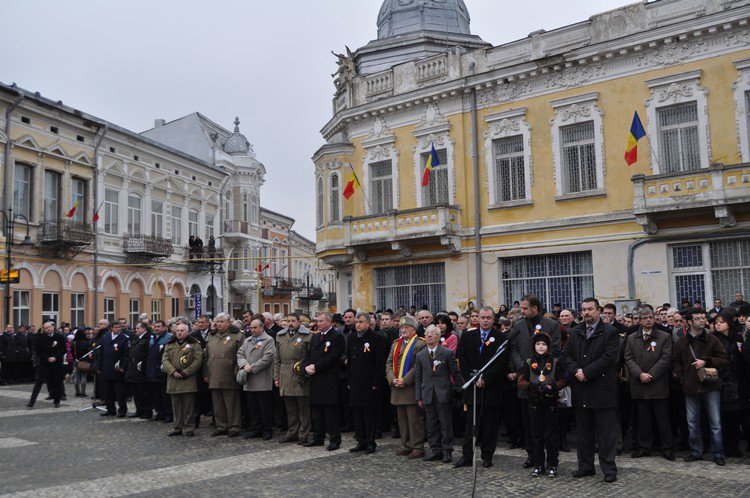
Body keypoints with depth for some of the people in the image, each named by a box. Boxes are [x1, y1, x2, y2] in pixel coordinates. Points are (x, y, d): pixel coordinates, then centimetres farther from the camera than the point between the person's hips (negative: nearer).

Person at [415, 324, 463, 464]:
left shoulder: (448, 353, 0)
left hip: (443, 394, -3)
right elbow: (418, 377, 11)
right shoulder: (420, 355, 10)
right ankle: (435, 450, 18)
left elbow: (455, 373, 2)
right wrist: (419, 397, 7)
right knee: (431, 424, 8)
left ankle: (447, 451, 10)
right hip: (428, 394, 3)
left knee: (446, 424, 0)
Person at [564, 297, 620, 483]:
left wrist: (586, 372, -17)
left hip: (602, 389, -5)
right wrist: (576, 371, -11)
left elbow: (609, 357, -14)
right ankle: (585, 466, 22)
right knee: (584, 432, 13)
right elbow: (567, 355, 9)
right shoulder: (575, 333, 13)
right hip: (581, 390, 5)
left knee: (606, 433, 0)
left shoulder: (610, 332, -4)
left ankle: (609, 468, 8)